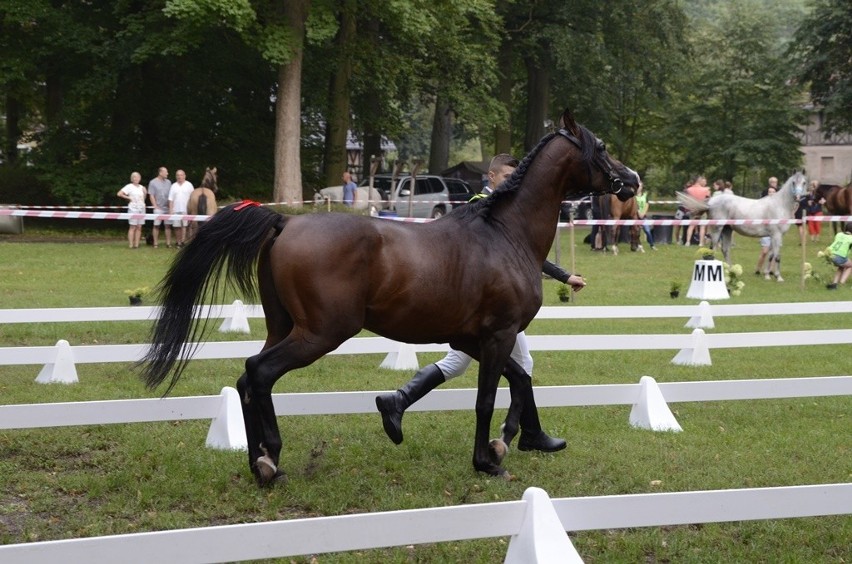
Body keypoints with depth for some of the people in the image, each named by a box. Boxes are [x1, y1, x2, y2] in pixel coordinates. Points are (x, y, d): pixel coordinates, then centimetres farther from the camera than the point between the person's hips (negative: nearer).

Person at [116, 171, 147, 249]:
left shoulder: (141, 187, 14)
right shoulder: (129, 186, -3)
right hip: (133, 209, -6)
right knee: (133, 227, -7)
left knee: (139, 227, 3)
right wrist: (128, 198, -9)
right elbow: (119, 194, -10)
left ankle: (136, 244, 6)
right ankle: (131, 245, -6)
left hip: (141, 208, 6)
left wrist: (145, 193, 5)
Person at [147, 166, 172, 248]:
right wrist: (155, 206, -10)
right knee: (156, 225, -1)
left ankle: (168, 242, 8)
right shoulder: (153, 182, -2)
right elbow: (151, 196, -4)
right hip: (158, 208, -4)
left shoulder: (168, 182, 11)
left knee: (168, 225, 4)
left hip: (167, 208, 4)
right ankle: (156, 243, 3)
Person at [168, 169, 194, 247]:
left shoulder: (189, 185, 5)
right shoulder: (174, 186, 12)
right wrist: (170, 210, 1)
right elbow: (171, 199, 9)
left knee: (184, 226, -10)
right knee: (177, 227, 3)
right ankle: (178, 242, 9)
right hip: (176, 210, 3)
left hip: (186, 209, -3)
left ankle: (183, 241, -14)